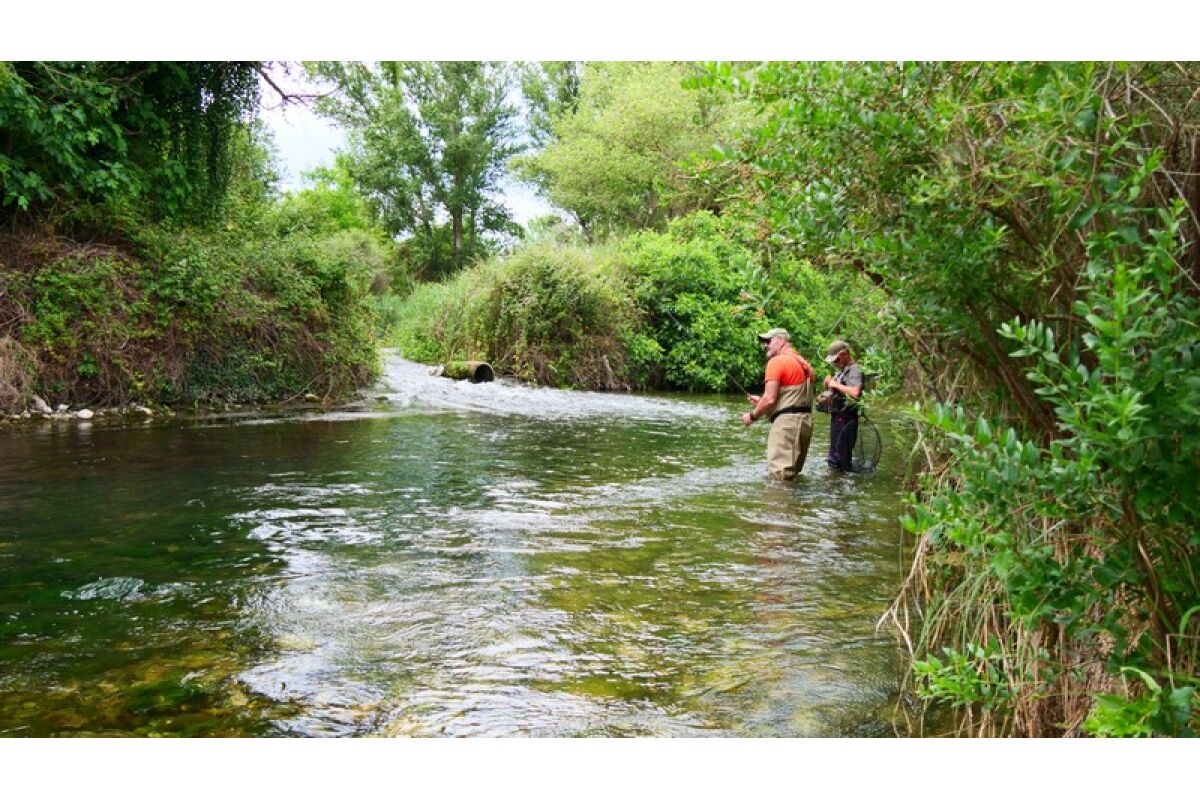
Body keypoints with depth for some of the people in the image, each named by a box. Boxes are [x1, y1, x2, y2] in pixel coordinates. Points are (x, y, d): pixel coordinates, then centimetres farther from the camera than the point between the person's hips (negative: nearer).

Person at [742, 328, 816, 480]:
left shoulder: (777, 361, -9)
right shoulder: (803, 363, 18)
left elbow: (770, 399, -16)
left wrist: (752, 415, 0)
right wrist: (761, 401, 23)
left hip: (786, 422, -10)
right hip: (805, 420, 10)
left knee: (779, 476, -8)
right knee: (792, 473, 17)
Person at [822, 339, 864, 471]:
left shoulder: (854, 370, -15)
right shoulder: (841, 370, 15)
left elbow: (855, 392, -33)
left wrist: (836, 385, -20)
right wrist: (828, 383, 4)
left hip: (846, 419, -10)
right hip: (836, 416, 10)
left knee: (841, 457, -8)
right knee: (834, 457, 19)